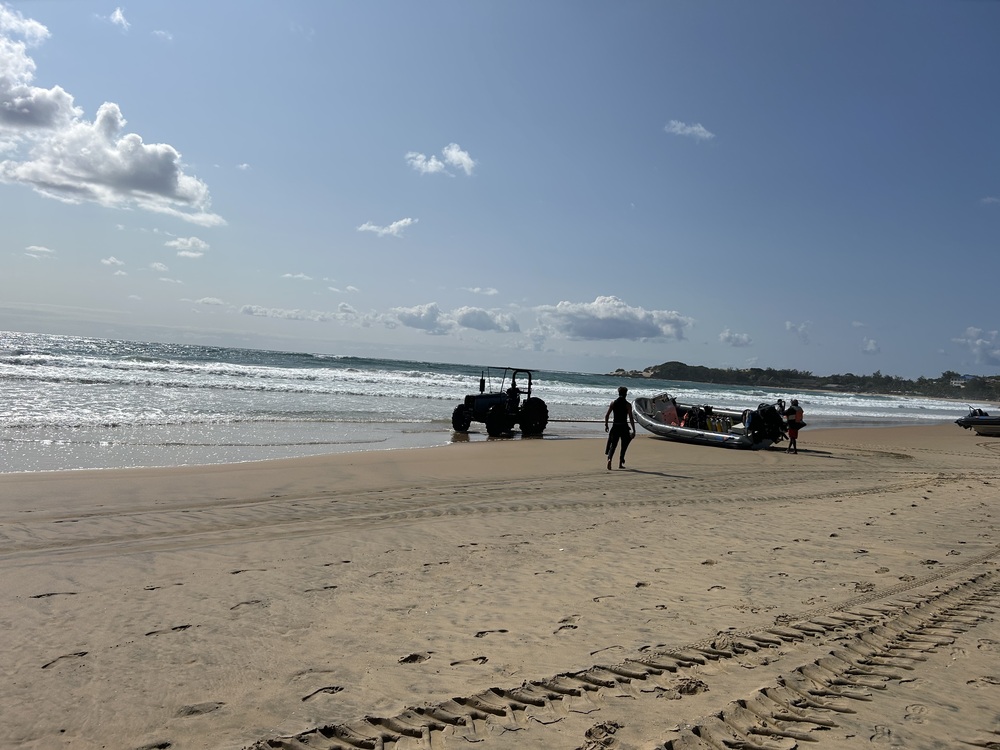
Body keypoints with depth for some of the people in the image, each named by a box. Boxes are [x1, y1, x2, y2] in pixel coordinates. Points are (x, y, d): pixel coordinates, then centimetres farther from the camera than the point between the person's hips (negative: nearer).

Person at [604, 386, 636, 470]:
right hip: (624, 427, -2)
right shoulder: (628, 405, -5)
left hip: (615, 426, 2)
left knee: (613, 445, 6)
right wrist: (633, 430, -7)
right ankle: (620, 463, 19)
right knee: (624, 446, 16)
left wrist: (606, 425, 14)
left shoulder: (613, 403, 3)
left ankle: (609, 459, -21)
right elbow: (631, 418, -10)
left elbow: (607, 415, 1)